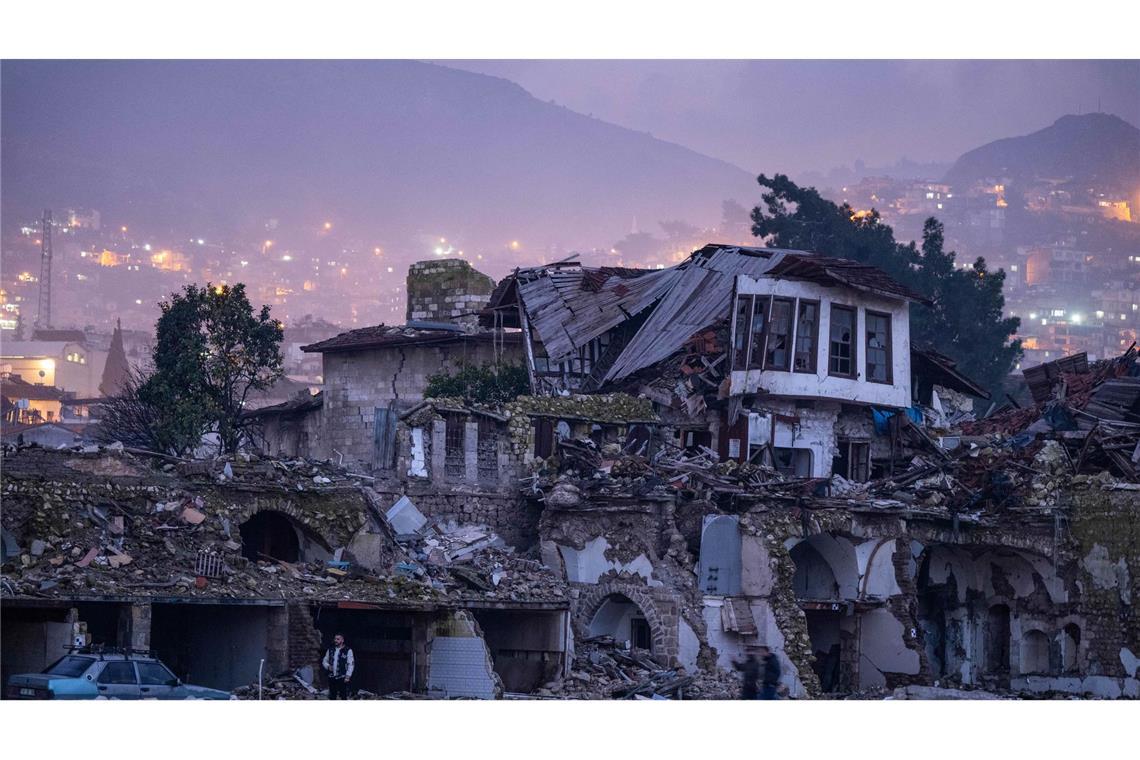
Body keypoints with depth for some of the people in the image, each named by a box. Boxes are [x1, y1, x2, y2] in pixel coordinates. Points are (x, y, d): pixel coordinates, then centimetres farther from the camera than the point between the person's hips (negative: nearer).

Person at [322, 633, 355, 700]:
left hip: (342, 678, -4)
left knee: (343, 696, -3)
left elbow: (351, 664, -5)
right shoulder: (330, 650, 11)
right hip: (332, 677, 4)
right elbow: (324, 661, 18)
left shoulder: (348, 651, -2)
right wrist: (328, 666, -4)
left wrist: (348, 676, -12)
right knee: (332, 697, 8)